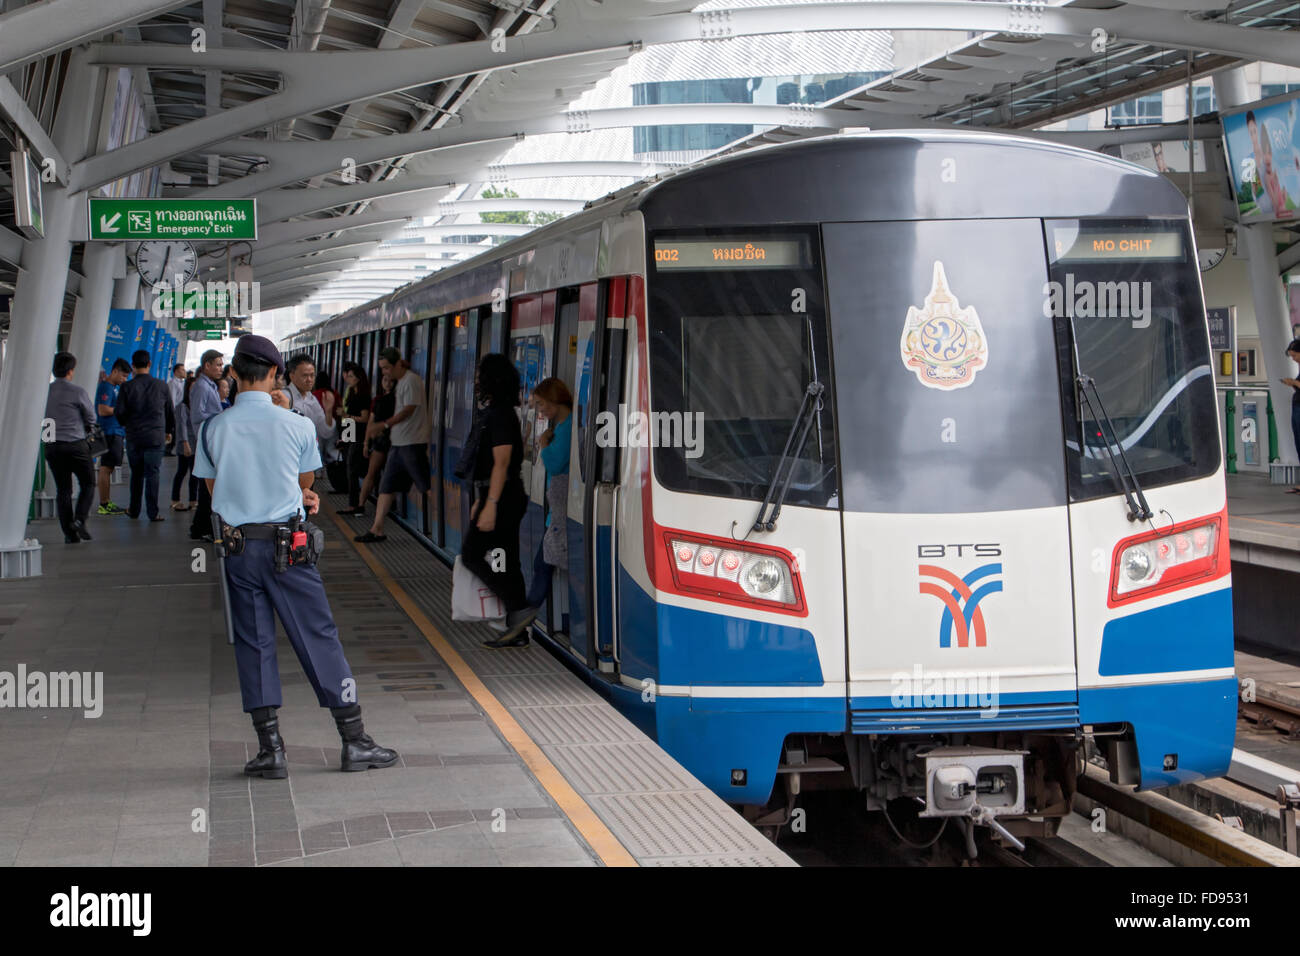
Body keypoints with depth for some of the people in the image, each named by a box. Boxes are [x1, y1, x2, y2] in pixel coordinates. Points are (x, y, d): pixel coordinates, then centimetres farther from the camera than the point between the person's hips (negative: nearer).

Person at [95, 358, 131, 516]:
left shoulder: (115, 387, 18)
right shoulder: (105, 387, -12)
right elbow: (103, 410, -21)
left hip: (117, 432, 10)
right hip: (109, 432, -10)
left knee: (108, 468, 12)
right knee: (106, 468, -7)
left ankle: (108, 503, 17)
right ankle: (104, 505, -5)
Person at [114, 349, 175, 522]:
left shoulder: (126, 387, -5)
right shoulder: (161, 385, 0)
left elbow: (119, 413, -6)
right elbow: (170, 412, 8)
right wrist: (169, 431, 23)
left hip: (134, 437, 0)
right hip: (156, 436, 0)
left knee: (136, 474, 14)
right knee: (152, 474, 2)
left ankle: (134, 510, 21)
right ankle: (153, 512, -1)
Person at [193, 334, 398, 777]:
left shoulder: (213, 429, -2)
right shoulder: (297, 425, -6)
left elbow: (214, 488, 9)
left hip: (237, 546, 1)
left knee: (253, 642, 7)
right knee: (319, 637, 4)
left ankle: (271, 748, 6)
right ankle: (355, 740, 7)